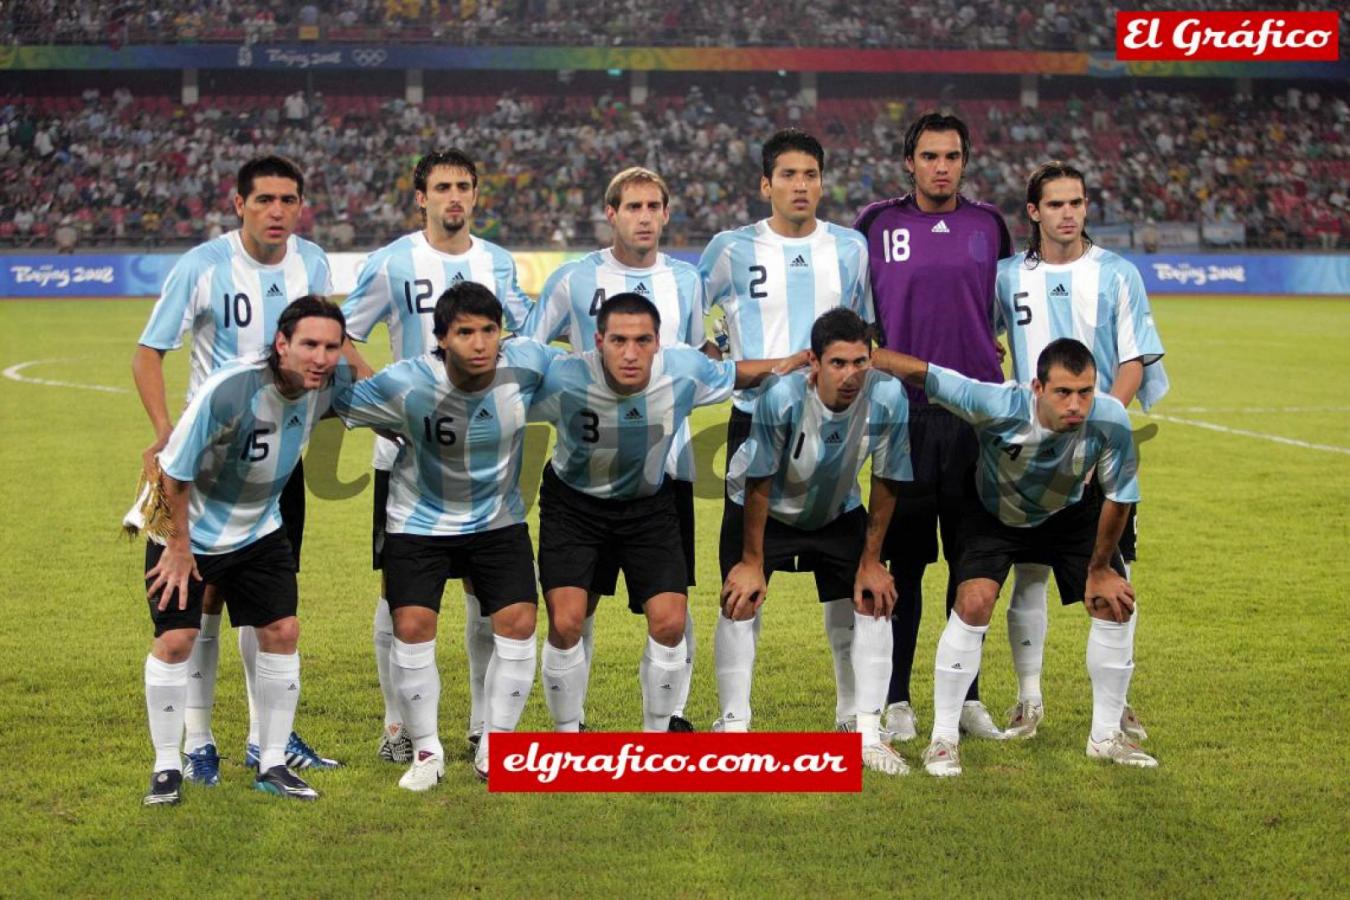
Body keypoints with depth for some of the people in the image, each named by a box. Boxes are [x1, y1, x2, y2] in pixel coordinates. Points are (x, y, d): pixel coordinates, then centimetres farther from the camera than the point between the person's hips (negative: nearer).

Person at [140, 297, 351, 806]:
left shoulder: (327, 385, -16)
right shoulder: (229, 391, -33)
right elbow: (174, 470, -23)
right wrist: (178, 545, -16)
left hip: (259, 531, 5)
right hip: (189, 531, -5)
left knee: (282, 631, 0)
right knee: (176, 640, -6)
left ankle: (272, 764, 11)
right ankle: (166, 768, 9)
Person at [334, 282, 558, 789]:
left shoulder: (527, 364, -20)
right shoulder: (405, 385, -27)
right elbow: (334, 404, -13)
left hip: (499, 518, 2)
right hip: (420, 520, -2)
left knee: (518, 622, -6)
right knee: (413, 627, -10)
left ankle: (495, 751, 12)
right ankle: (426, 751, 11)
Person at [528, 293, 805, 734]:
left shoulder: (685, 371, -22)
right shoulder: (562, 379, -29)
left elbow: (735, 374, -2)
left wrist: (798, 361, -13)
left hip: (648, 503, 2)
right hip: (573, 503, -2)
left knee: (669, 622, -9)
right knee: (566, 622, -16)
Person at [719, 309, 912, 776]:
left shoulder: (888, 398, -28)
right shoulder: (781, 397, -36)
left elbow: (886, 483, -14)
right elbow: (758, 484, -23)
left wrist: (870, 561, -8)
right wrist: (752, 561, -16)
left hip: (838, 513, 3)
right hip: (764, 509, -3)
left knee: (874, 602, -6)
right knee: (741, 601, -13)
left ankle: (867, 733, 2)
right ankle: (734, 730, -1)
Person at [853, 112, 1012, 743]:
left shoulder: (988, 225, 8)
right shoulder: (878, 225, 2)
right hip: (903, 413, -2)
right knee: (904, 560, 1)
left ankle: (967, 697, 18)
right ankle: (896, 702, 11)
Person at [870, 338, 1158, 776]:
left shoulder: (1110, 420, -34)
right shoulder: (999, 406, -41)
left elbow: (1119, 498, -17)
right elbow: (916, 370, -37)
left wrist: (1100, 568, -7)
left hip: (1070, 513, 3)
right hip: (995, 513, -3)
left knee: (1115, 604, -4)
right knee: (974, 603, -20)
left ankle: (1106, 735, 16)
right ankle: (943, 739, -6)